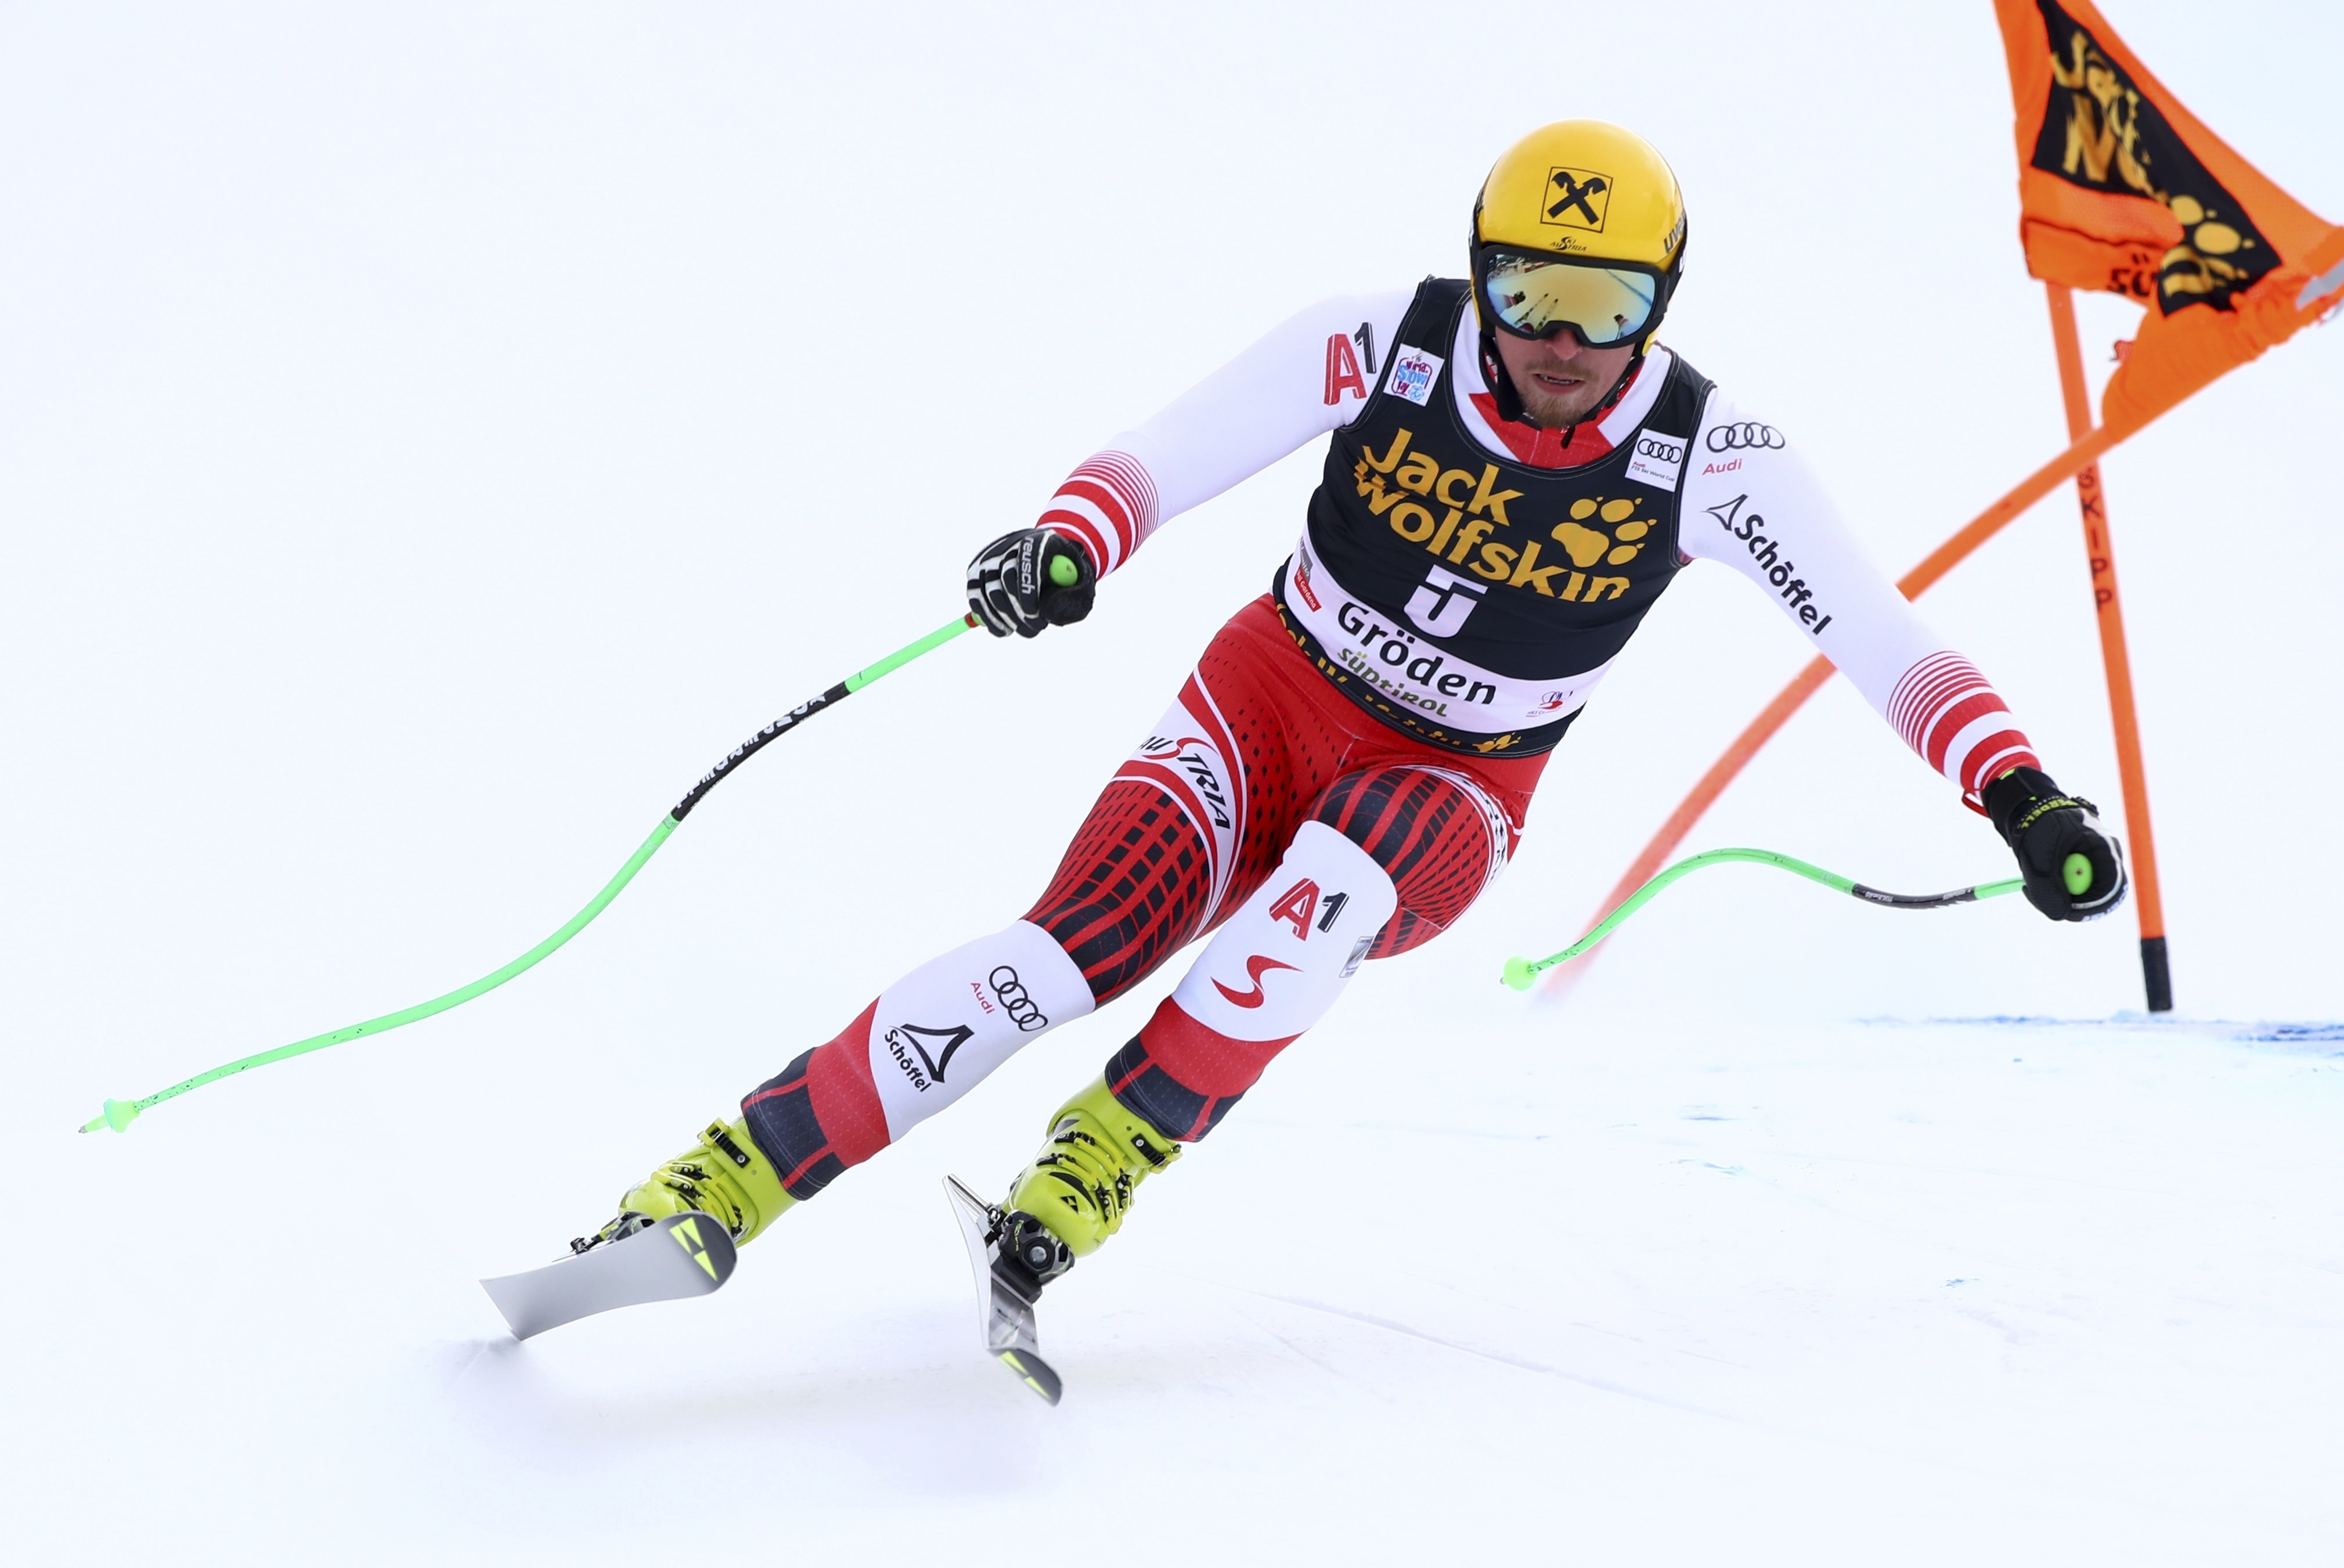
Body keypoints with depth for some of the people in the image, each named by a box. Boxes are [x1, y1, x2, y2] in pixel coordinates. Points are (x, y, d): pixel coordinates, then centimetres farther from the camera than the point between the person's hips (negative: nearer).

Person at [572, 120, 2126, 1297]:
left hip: (1455, 797, 1)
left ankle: (1104, 1158, -25)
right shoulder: (1389, 343, -18)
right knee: (1089, 937, -26)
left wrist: (2021, 790, -29)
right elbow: (1169, 455, -20)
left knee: (1352, 863, -37)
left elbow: (1877, 631, -16)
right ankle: (732, 1178, -22)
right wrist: (1067, 542, -41)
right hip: (1271, 705, -1)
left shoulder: (1707, 456, -16)